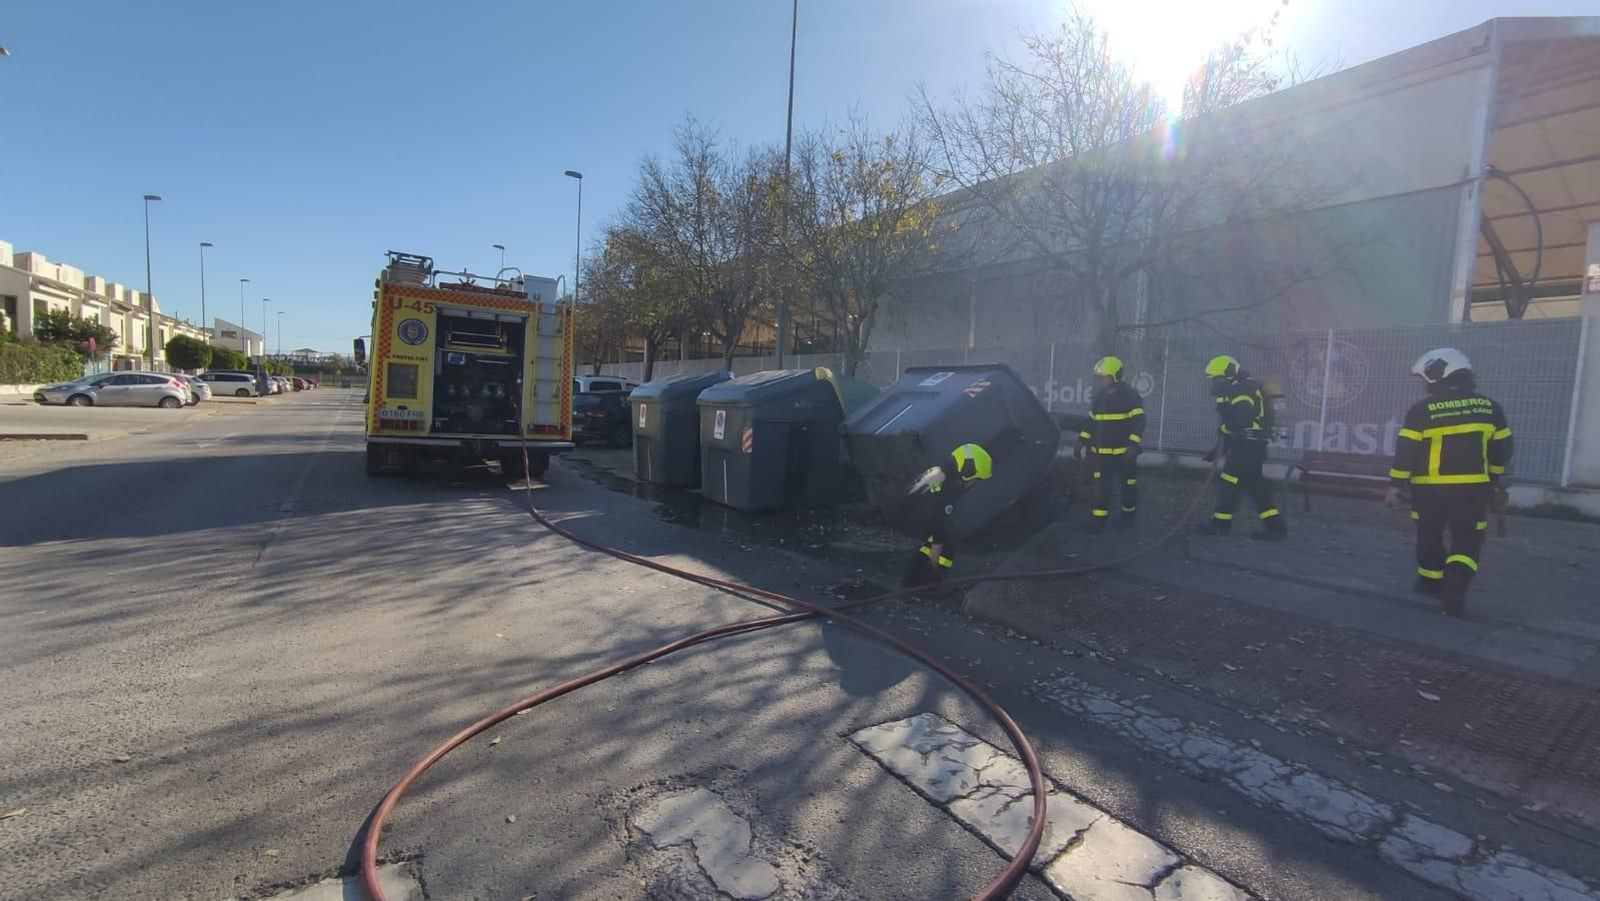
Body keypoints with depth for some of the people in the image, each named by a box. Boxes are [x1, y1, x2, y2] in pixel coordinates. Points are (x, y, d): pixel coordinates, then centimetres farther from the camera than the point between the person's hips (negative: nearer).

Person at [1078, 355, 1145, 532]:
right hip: (1102, 451, 5)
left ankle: (1128, 514, 28)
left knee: (1126, 485, 9)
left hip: (1124, 451, -5)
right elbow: (1091, 419, 16)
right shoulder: (1100, 395, 8)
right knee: (1101, 486, 2)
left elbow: (1138, 421, -14)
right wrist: (1082, 440, 8)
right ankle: (1098, 520, 4)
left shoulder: (1129, 394, -11)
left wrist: (1134, 445, -23)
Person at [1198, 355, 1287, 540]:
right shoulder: (1235, 391, 20)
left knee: (1229, 481, -4)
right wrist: (1219, 449, 21)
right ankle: (1276, 527, 13)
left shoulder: (1243, 389, -13)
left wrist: (1223, 428, -12)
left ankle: (1221, 524, 5)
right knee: (1255, 485, 11)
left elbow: (1243, 418, -28)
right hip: (1247, 444, 10)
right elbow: (1234, 425, 24)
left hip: (1249, 445, -10)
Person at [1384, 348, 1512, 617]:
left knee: (1430, 536, 17)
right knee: (1467, 541, 7)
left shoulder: (1422, 410, -10)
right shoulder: (1489, 408, 4)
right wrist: (1492, 480, 23)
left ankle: (1431, 581, 31)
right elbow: (1502, 449, 11)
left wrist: (1395, 485, -5)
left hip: (1429, 487, -2)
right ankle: (1454, 588, -10)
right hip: (1471, 487, 2)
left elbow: (1406, 451, -11)